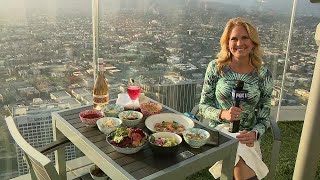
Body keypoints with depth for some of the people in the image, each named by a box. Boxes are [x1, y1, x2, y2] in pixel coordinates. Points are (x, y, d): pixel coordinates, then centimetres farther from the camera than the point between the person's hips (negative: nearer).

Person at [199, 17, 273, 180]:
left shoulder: (264, 75, -2)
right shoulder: (215, 67, -4)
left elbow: (264, 117, 2)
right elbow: (203, 106, 0)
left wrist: (255, 133, -18)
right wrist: (222, 114, -19)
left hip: (248, 136, 1)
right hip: (218, 132, -1)